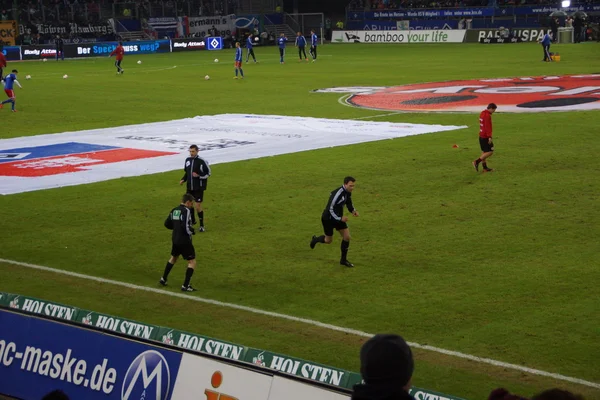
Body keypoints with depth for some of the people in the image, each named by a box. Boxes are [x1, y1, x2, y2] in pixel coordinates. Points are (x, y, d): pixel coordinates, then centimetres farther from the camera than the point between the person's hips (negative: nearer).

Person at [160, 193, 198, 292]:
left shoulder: (174, 210, 6)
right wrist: (191, 230, -7)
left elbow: (167, 224, 12)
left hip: (175, 239, 8)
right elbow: (186, 227, -26)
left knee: (173, 258, 30)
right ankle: (185, 286, -4)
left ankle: (163, 279, 38)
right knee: (192, 262, 1)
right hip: (185, 241, -8)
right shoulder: (186, 211, -17)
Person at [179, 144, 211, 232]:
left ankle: (202, 225, 9)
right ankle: (192, 220, 36)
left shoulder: (202, 161, -13)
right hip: (190, 187, 6)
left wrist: (198, 175, -20)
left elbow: (208, 173, -7)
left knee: (198, 206, -6)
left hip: (199, 188, -6)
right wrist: (183, 180, 1)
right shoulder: (188, 160, 4)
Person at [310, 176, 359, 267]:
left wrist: (353, 210, -5)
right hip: (328, 218, -7)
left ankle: (343, 260, 14)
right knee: (328, 240, 9)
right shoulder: (338, 193, -32)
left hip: (339, 217, 7)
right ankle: (315, 240, 42)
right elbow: (330, 208, -30)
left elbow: (349, 202, 14)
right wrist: (340, 218, -29)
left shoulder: (348, 192, -6)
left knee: (347, 237, 0)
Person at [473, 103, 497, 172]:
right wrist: (489, 137, -24)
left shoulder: (482, 113, 13)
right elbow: (488, 127, -23)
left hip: (481, 136, 10)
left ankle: (485, 167, 16)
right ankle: (477, 162, -9)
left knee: (485, 152, 13)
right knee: (490, 152, -6)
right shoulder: (487, 115, -17)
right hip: (486, 137, -10)